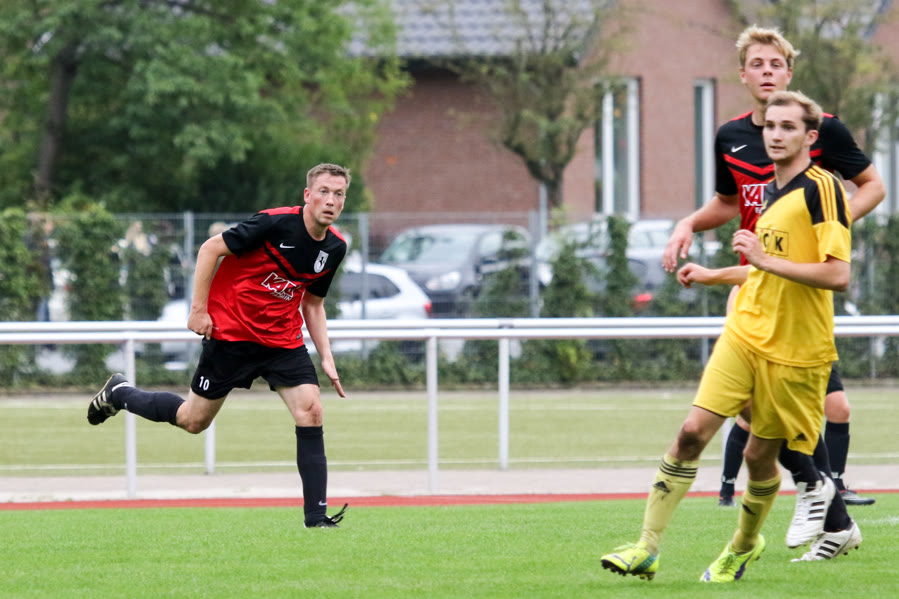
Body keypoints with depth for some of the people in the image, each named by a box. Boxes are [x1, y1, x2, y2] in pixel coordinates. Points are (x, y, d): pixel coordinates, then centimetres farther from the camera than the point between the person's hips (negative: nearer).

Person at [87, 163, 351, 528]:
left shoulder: (334, 248, -1)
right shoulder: (275, 224, -21)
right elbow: (211, 248, -14)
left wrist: (326, 358, 7)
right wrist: (198, 309, -15)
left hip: (284, 340, 5)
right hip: (231, 331, -5)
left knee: (310, 412, -13)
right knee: (193, 420, 7)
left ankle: (316, 516, -9)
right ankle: (119, 393, 34)